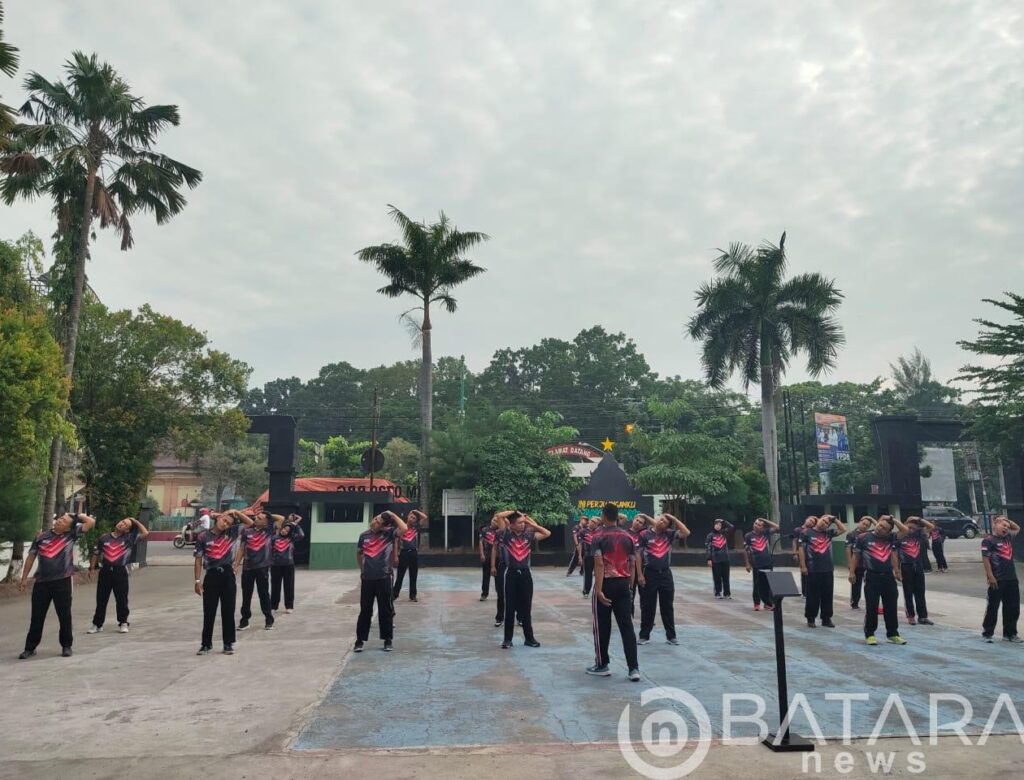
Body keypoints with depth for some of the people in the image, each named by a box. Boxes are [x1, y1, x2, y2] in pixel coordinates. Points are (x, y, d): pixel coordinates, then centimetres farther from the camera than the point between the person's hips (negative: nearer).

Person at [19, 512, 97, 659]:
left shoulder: (71, 535, 0)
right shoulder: (42, 536, 6)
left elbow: (91, 522, -7)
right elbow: (31, 556, 13)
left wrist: (76, 515, 2)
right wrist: (24, 577, 12)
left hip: (62, 582, -2)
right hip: (41, 582, 2)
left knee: (64, 616, 4)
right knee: (37, 616, 9)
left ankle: (66, 646, 17)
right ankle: (30, 647, 22)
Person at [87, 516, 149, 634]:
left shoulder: (129, 538, 1)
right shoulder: (104, 538, 6)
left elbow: (145, 533, -8)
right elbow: (96, 554, 13)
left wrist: (136, 522, -1)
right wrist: (92, 568, 7)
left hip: (120, 571, -2)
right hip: (105, 571, 2)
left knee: (122, 599, 5)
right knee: (101, 599, 9)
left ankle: (123, 623, 16)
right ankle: (97, 624, 20)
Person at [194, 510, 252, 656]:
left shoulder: (231, 533, 4)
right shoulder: (203, 537, -1)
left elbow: (250, 522, 6)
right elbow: (198, 560, 2)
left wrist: (235, 512, -4)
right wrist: (197, 580, -3)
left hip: (227, 574, 1)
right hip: (211, 575, -1)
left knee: (228, 611, 5)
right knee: (209, 612, 5)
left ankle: (228, 643, 13)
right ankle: (206, 643, 19)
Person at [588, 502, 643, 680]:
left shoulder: (599, 536, -8)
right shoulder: (628, 536, 6)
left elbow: (599, 564, -16)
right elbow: (632, 564, 8)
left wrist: (599, 590, -18)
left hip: (606, 583, -4)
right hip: (623, 583, 4)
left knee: (602, 626, 8)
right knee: (627, 625, 5)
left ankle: (602, 665, 17)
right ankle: (634, 668, 1)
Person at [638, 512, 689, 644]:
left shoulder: (669, 534, 3)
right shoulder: (645, 535, -6)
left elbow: (686, 533, -8)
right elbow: (638, 555, -4)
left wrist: (674, 518, -9)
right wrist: (639, 575, -8)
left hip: (666, 574, 3)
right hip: (650, 574, -3)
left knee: (668, 606, 10)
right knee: (647, 607, 5)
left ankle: (671, 636, 20)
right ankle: (644, 635, 15)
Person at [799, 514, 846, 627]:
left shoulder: (829, 533, 9)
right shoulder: (807, 533, -3)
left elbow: (843, 530, 7)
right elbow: (801, 549, -4)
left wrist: (835, 519, 2)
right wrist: (803, 566, -9)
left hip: (828, 569, 4)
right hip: (813, 570, -4)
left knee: (827, 595, 9)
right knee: (813, 596, 1)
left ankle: (826, 619, 18)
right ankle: (810, 619, 11)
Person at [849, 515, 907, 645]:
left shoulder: (891, 538, 6)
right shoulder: (863, 537, -5)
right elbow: (856, 556, 0)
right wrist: (852, 572, -5)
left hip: (888, 576, 4)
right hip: (872, 576, -4)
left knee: (891, 606, 11)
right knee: (871, 607, 0)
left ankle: (893, 633, 23)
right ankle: (869, 634, 11)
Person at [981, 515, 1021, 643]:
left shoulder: (1008, 537, 12)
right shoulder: (988, 540, -10)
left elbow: (1017, 528, 32)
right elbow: (985, 559, -14)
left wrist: (1008, 520, 14)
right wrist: (990, 577, -18)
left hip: (1012, 579, 7)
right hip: (997, 580, -7)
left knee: (1013, 608, 12)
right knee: (993, 608, 1)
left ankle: (1010, 633, 25)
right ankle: (987, 633, 10)